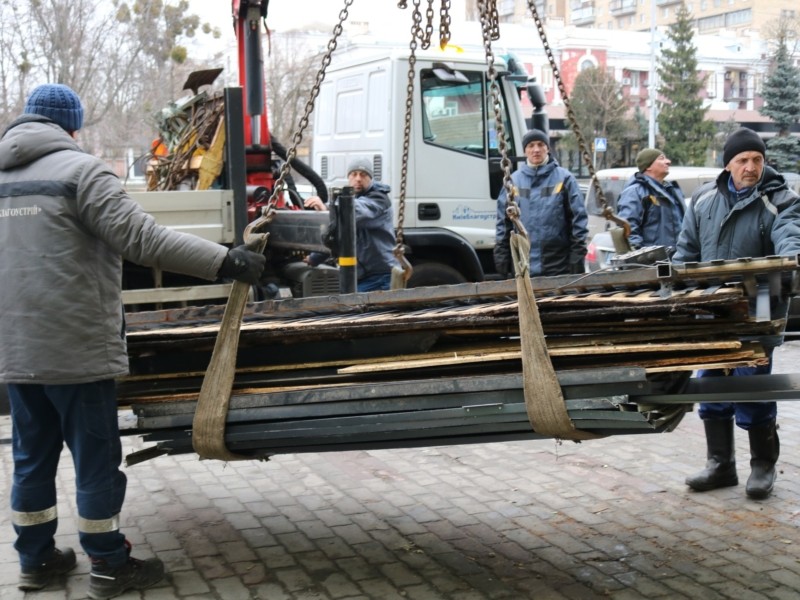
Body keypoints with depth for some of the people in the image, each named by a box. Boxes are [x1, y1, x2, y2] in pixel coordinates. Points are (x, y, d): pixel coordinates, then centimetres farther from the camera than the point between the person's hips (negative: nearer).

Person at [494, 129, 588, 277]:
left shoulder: (564, 178, 1)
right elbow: (503, 221, 9)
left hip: (557, 266, -2)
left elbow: (578, 218, -1)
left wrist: (578, 256, -6)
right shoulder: (514, 180, 8)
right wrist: (501, 256, 5)